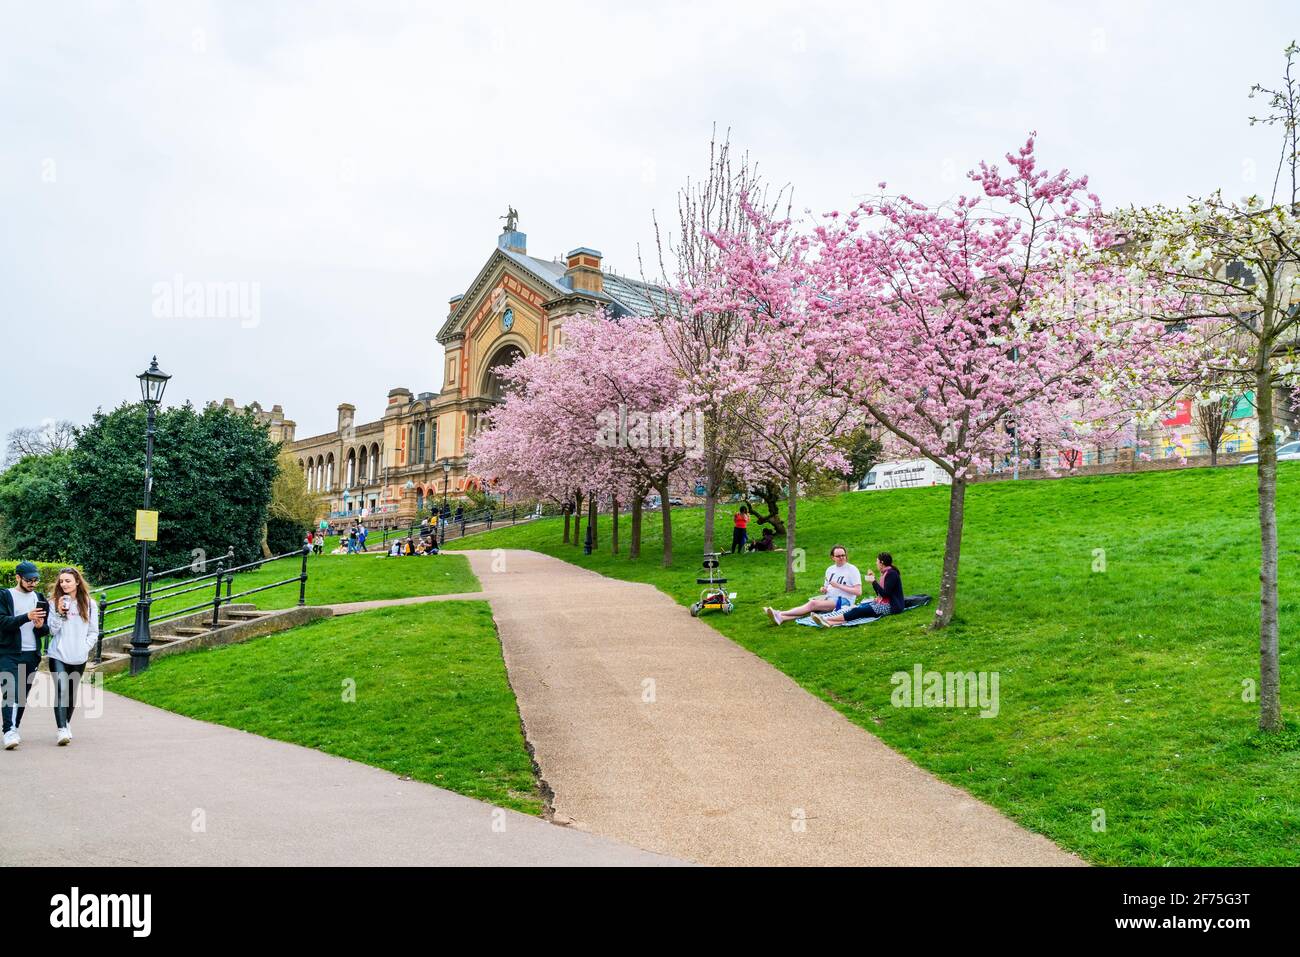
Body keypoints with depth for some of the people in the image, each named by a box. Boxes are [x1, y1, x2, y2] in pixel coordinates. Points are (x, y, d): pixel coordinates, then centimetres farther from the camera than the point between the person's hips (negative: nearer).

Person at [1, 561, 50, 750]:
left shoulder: (39, 598, 14)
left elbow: (47, 628, 16)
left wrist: (40, 626, -7)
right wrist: (27, 617, -26)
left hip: (32, 654, 4)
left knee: (23, 694, 6)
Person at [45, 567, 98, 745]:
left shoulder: (89, 604, 3)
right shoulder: (55, 602, 1)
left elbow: (93, 631, 9)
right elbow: (52, 630, -3)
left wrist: (86, 647, -3)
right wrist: (59, 613, -15)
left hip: (79, 657, 2)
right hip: (58, 655, -2)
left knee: (72, 692, 13)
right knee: (61, 690, -15)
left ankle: (67, 723, 31)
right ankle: (62, 729, -16)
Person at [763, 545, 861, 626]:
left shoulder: (852, 569, -2)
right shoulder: (830, 569, 17)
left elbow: (858, 591, -9)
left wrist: (838, 586, -15)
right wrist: (823, 590, 1)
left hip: (844, 600, -6)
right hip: (828, 597, 6)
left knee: (813, 604, -28)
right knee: (810, 603, -23)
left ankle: (780, 613, -37)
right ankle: (780, 618, -43)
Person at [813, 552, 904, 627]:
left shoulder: (891, 574, -13)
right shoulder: (885, 573, 17)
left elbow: (885, 594, -20)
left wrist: (874, 581, -15)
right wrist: (872, 579, 10)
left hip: (890, 606, -9)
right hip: (882, 603, 9)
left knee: (859, 610, -24)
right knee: (856, 607, -13)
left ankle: (828, 619, -36)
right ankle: (831, 622, -33)